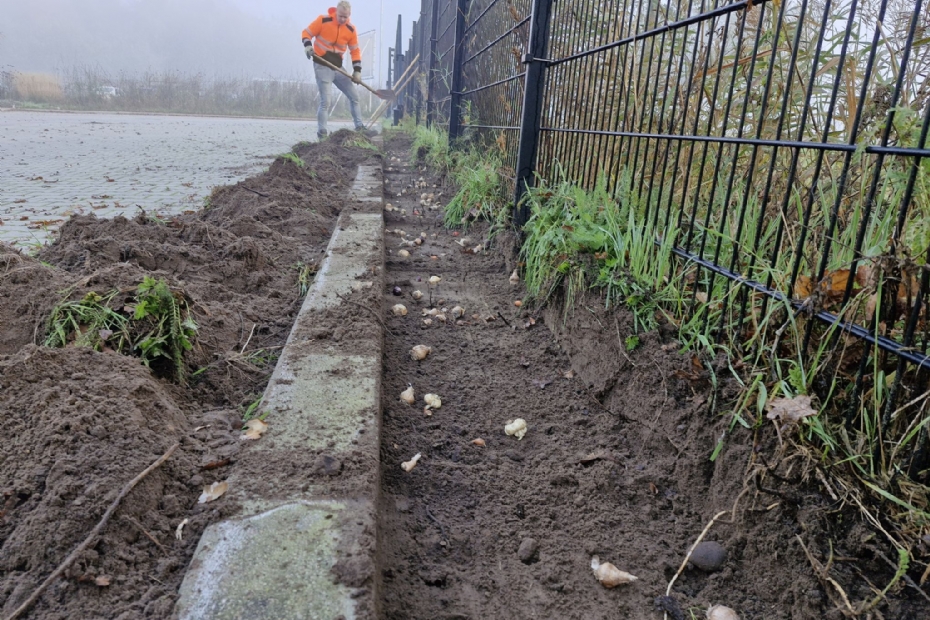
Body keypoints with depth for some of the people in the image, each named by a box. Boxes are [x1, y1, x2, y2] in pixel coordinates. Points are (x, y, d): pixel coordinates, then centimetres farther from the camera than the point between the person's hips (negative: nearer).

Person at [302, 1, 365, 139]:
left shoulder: (351, 30, 1)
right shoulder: (323, 20, -10)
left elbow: (355, 51, 7)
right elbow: (306, 33, -3)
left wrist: (357, 70, -2)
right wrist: (308, 45, -23)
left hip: (338, 67, 5)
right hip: (322, 66, -5)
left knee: (354, 96, 7)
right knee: (325, 101, -11)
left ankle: (360, 127, 18)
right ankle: (321, 133, -3)